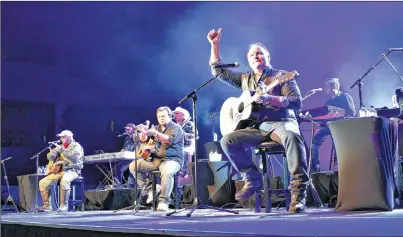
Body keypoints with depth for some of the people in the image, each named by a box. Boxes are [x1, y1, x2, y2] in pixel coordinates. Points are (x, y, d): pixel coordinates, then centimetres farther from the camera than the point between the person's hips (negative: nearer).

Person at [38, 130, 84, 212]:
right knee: (43, 182, -7)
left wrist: (62, 150, -26)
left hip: (72, 171, -7)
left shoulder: (76, 146, -3)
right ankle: (47, 205, -2)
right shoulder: (61, 146, 19)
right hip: (59, 171, 7)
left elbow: (74, 156, -24)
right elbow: (50, 156, 18)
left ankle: (64, 205, -32)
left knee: (64, 181, -40)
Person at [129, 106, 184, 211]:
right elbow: (143, 140, 6)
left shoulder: (176, 128, -2)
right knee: (133, 166, -7)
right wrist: (144, 132, -18)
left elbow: (170, 140, -23)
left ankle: (164, 201, -32)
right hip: (155, 159, 7)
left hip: (171, 160, -6)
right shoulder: (156, 128, 17)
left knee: (167, 172, -40)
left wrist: (155, 134, -39)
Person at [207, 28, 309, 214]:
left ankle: (298, 190, -38)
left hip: (281, 123, -4)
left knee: (292, 136, -40)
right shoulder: (245, 79, 20)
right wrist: (215, 44, 16)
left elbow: (297, 102, -8)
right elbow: (218, 71, 24)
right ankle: (253, 179, -7)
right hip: (257, 127, 5)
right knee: (227, 140, -20)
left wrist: (269, 98, -22)